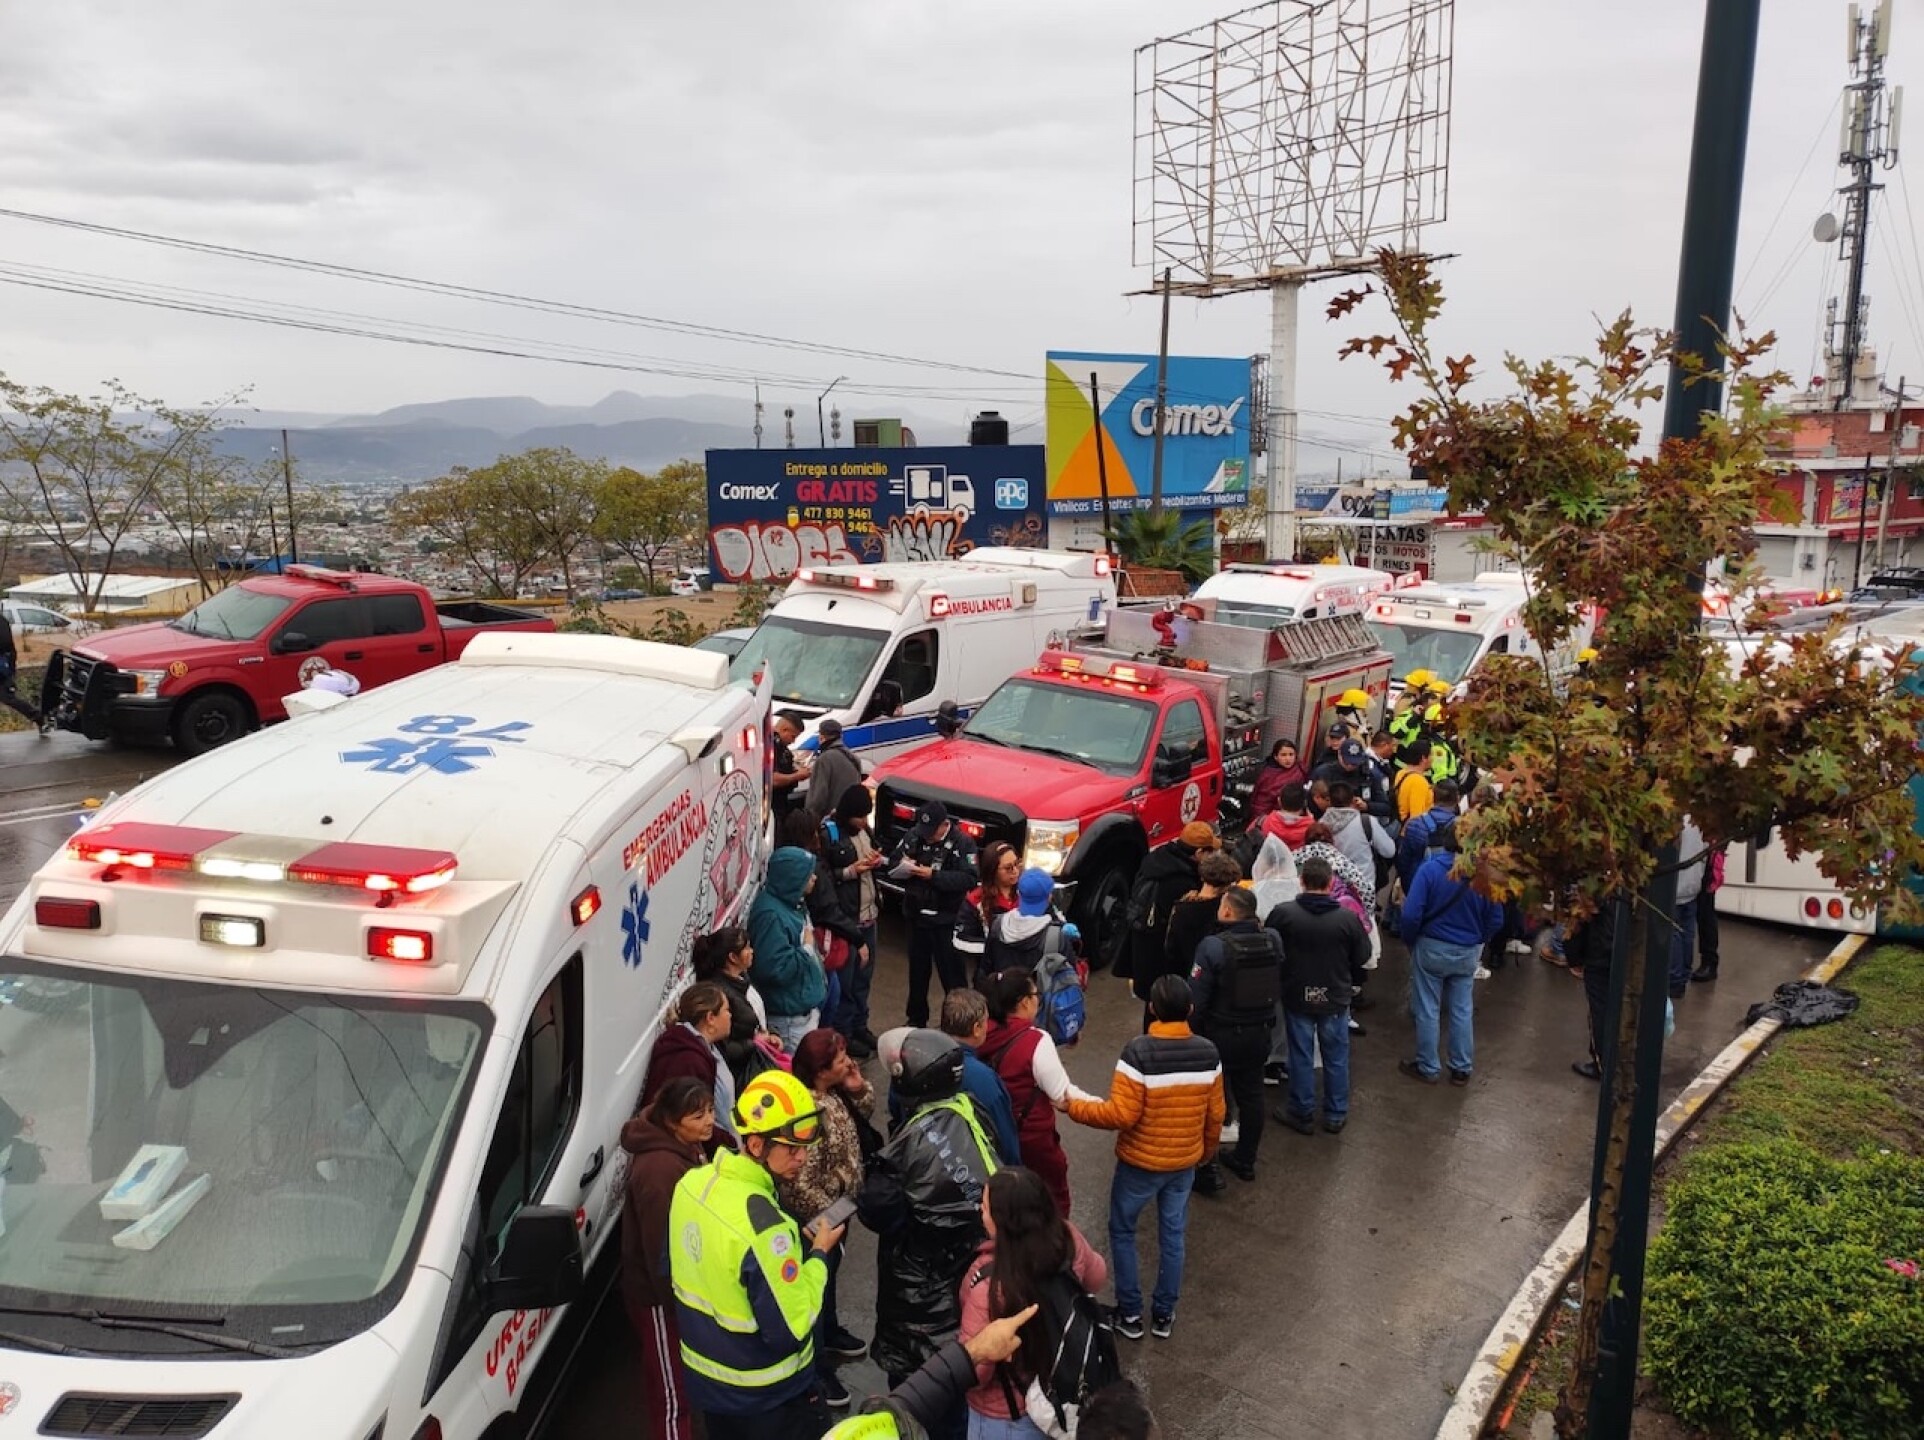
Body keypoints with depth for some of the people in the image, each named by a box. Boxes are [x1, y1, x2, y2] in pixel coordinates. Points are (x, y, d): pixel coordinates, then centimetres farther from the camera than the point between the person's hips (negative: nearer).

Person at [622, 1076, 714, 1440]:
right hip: (662, 1294, -9)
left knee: (677, 1382, 27)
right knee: (673, 1393, 6)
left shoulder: (688, 1147, -2)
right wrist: (678, 1301, -18)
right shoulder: (659, 1169, -33)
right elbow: (660, 1249, -28)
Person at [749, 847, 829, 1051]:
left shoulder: (792, 902, 5)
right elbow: (775, 969, -31)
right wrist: (807, 950, -18)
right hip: (790, 1017, -10)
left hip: (807, 1003, 10)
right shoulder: (771, 915, -26)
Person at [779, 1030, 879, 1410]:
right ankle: (816, 1371, 27)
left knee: (829, 1273, 29)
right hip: (817, 1217, -9)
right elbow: (800, 1183, -31)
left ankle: (830, 1333, 53)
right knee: (814, 1284, 9)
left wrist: (859, 1088, -11)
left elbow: (864, 1113, 10)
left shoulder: (834, 1092, -8)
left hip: (838, 1205, 9)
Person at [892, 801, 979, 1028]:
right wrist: (902, 865, -16)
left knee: (951, 973, 0)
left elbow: (969, 879, -22)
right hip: (917, 915, 5)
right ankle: (916, 1019, 33)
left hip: (946, 919, -5)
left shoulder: (962, 843, -13)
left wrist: (933, 875, -24)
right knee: (917, 969, 18)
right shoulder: (914, 835, -1)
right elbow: (894, 860, 7)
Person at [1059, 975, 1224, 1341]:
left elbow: (1121, 1115, -25)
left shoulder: (1139, 1051, -25)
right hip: (1185, 1162, 4)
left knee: (1122, 1231, 17)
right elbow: (1215, 1115, 2)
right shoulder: (1208, 1053, -8)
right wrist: (1207, 1151, 20)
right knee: (1172, 1235, 20)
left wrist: (1075, 1105, -13)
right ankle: (1164, 1314, 31)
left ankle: (1130, 1313, 24)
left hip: (1140, 1163, -4)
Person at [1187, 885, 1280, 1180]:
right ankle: (1245, 1161, 32)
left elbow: (1195, 998, -20)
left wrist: (1192, 1032, -5)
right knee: (1251, 1096, 19)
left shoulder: (1213, 946, -24)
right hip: (1260, 1033, 5)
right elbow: (1280, 987, 7)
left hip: (1221, 1035, -5)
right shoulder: (1273, 941, -7)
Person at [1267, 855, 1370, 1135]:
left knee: (1301, 1057, 13)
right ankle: (1336, 1115, 27)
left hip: (1297, 997, 0)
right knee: (1336, 1058, 16)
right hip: (1336, 998, 1)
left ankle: (1302, 1114, 24)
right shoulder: (1348, 918, -16)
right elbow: (1362, 957, -5)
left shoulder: (1282, 914, -17)